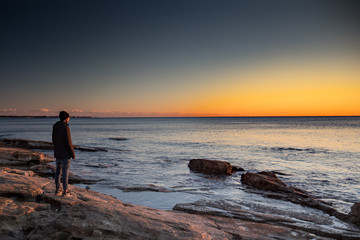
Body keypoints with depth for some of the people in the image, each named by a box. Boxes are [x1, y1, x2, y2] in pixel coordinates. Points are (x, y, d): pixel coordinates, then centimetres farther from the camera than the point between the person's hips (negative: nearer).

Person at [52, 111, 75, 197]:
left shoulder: (55, 127, 7)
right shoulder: (65, 128, -19)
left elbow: (54, 141, 14)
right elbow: (68, 142, -19)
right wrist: (73, 153, -11)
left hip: (57, 153, 8)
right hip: (65, 154, -8)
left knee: (58, 171, 13)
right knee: (65, 172, -1)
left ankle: (57, 190, 21)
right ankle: (65, 191, 4)